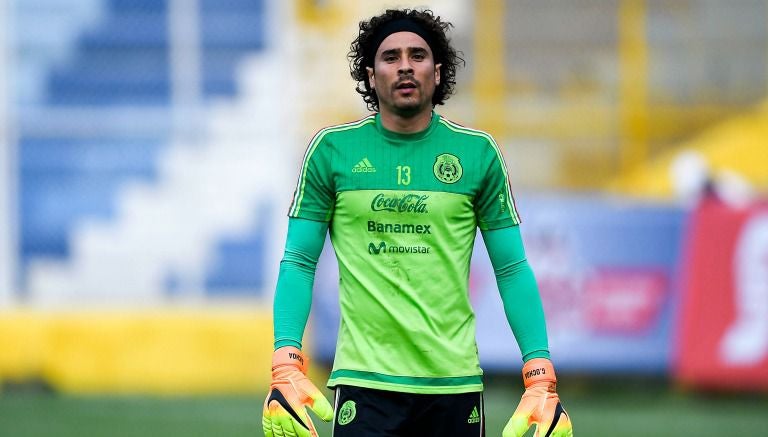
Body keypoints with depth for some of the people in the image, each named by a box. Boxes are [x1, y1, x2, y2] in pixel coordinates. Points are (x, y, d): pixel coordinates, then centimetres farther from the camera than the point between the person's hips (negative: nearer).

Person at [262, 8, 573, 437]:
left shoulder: (479, 153, 4)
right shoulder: (332, 150, 2)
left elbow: (513, 269, 5)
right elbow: (299, 263, 2)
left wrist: (541, 378, -4)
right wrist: (286, 365, -11)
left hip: (454, 381, 1)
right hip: (365, 381, -1)